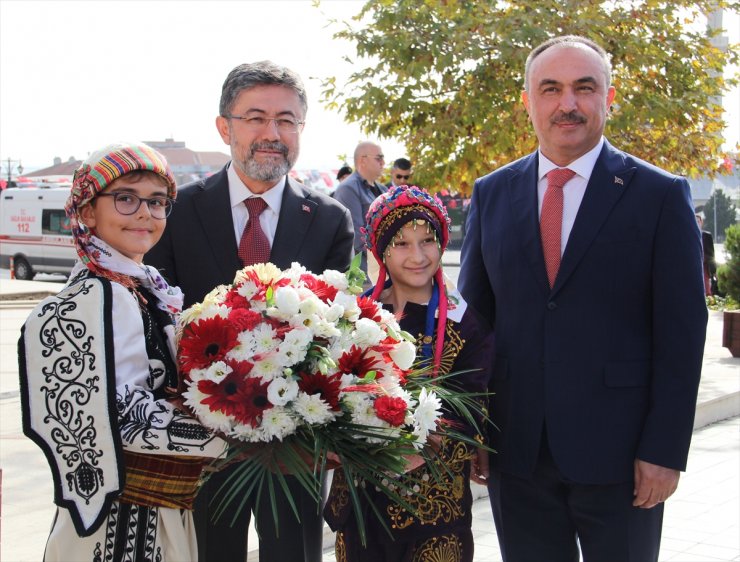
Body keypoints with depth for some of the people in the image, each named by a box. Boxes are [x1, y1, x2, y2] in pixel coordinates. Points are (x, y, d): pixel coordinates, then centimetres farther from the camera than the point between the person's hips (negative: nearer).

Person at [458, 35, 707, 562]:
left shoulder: (661, 196, -4)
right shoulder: (491, 194, 5)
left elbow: (681, 334, -5)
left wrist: (664, 451, -10)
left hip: (620, 455, -2)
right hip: (516, 453, 3)